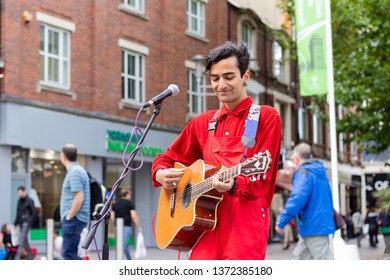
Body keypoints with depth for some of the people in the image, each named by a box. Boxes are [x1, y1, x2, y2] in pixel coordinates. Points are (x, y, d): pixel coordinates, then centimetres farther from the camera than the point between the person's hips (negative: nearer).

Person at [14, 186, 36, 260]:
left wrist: (28, 222, -15)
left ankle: (17, 258, -20)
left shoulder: (29, 201, -5)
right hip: (21, 223, 7)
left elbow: (33, 213, -6)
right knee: (24, 240, 9)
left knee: (22, 240, -14)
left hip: (26, 223, -7)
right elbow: (18, 213, 18)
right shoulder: (19, 201, 13)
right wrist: (15, 223, 14)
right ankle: (30, 256, 18)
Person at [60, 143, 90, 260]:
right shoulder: (77, 170, 17)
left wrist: (69, 216, -15)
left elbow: (79, 198, -22)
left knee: (68, 253, -10)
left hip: (73, 220, -10)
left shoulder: (74, 172, -14)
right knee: (70, 253, 12)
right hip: (74, 219, 10)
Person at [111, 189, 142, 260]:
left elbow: (112, 216, 10)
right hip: (126, 227, -6)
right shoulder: (130, 203, -2)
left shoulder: (115, 204, 14)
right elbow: (134, 216, -10)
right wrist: (139, 227, -6)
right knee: (124, 245, -8)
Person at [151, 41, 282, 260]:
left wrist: (234, 185, -24)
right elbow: (170, 157, 27)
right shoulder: (203, 123, 20)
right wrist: (161, 174, 4)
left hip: (246, 219, -4)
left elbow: (261, 177, -4)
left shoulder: (266, 117, 4)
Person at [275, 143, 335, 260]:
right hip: (322, 224, 9)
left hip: (314, 227, -9)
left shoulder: (304, 173, -11)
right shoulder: (320, 173, 17)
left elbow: (298, 198, -24)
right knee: (298, 259, 13)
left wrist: (282, 221, -21)